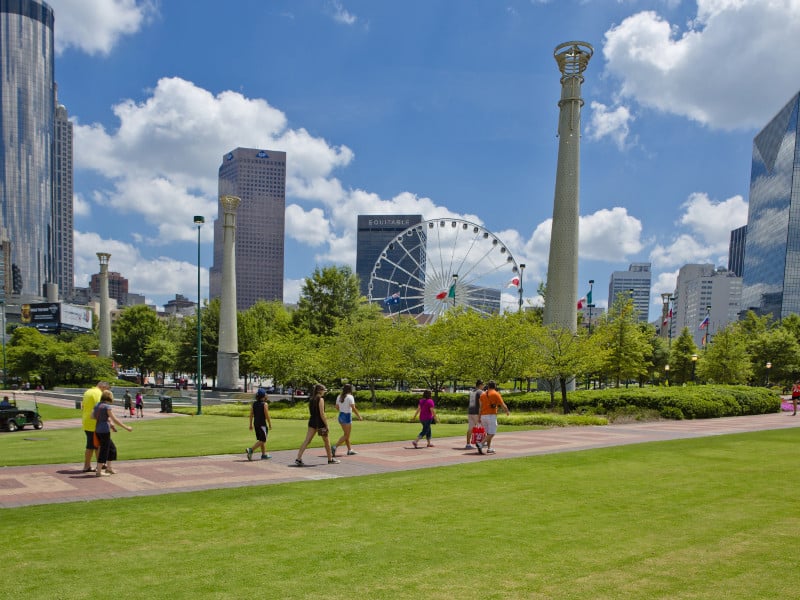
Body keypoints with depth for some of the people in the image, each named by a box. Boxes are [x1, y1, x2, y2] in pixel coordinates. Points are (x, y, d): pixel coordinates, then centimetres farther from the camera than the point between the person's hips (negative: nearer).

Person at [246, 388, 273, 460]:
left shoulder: (254, 403, 6)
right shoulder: (264, 404, -13)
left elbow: (251, 415, 7)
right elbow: (267, 415, -13)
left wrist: (251, 424, 13)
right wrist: (270, 424, -4)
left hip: (256, 423, 7)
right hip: (262, 424, -7)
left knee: (261, 439, 17)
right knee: (262, 440, -3)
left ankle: (264, 454, 22)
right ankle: (250, 450, -19)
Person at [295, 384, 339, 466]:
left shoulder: (311, 399, 10)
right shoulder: (321, 399, -14)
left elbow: (310, 412, 15)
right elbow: (322, 414, -18)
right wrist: (326, 425, -14)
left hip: (312, 422, 7)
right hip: (320, 422, -7)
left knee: (307, 441, 1)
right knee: (327, 441, 11)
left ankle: (298, 458, -10)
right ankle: (330, 459, 22)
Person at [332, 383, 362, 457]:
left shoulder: (339, 396, 6)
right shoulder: (350, 397, -14)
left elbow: (337, 407, 11)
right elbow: (353, 408, -19)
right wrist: (359, 416, -11)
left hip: (340, 416, 8)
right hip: (347, 417, -8)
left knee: (346, 434, 17)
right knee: (346, 435, -1)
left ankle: (350, 450, 23)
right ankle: (334, 446, -15)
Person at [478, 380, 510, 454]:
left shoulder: (483, 394, 11)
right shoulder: (496, 394, -3)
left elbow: (481, 407, 9)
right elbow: (503, 405, -4)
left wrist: (479, 418, 11)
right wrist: (507, 411, 14)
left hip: (483, 415, 6)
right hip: (491, 415, -6)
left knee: (488, 433, 17)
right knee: (491, 433, -6)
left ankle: (489, 449, 18)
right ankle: (480, 444, -23)